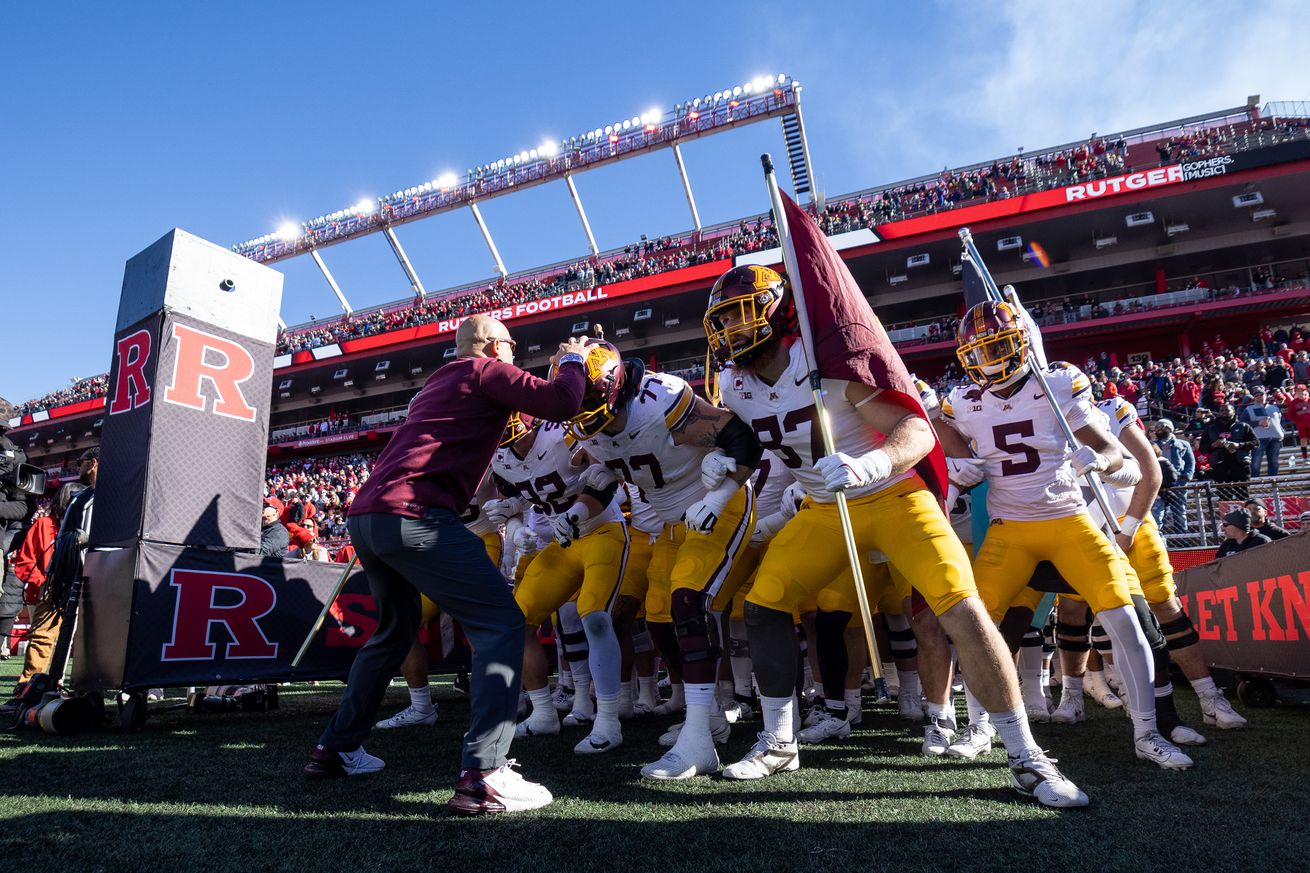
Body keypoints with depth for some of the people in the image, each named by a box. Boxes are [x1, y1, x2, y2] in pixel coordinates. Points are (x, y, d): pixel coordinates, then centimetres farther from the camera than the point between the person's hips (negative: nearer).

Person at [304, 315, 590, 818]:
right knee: (500, 625, -5)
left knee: (395, 628, 28)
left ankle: (337, 748, 36)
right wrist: (572, 361, 12)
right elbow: (563, 403, -7)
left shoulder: (436, 385, 27)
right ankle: (482, 775, -14)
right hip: (412, 515, -9)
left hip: (364, 516, 9)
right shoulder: (487, 371, 3)